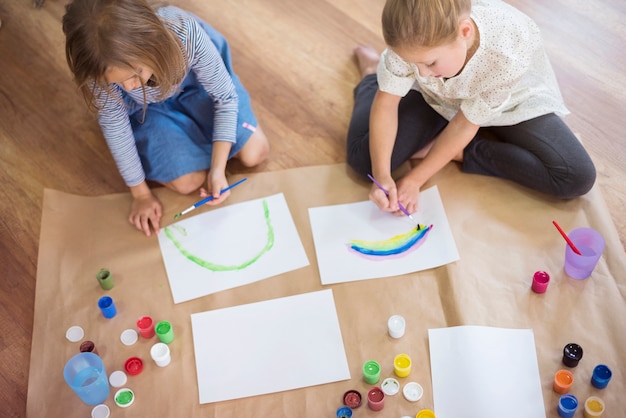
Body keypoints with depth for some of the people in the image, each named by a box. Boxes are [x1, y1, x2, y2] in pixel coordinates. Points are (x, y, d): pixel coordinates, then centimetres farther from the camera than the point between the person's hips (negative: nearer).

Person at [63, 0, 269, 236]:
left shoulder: (186, 33, -42)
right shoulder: (103, 66, -38)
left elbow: (226, 97, -25)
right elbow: (114, 125, -20)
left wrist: (217, 169, -31)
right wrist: (140, 193, -12)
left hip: (194, 82, 1)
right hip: (146, 108, 0)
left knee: (255, 154, -1)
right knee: (188, 182, -15)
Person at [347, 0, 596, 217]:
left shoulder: (508, 52, -40)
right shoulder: (415, 40, -33)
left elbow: (465, 124, -27)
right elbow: (386, 102, -21)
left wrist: (415, 179, -25)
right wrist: (381, 176, -31)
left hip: (511, 104, -1)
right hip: (436, 98, 2)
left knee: (577, 179, -21)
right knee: (364, 158, -15)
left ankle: (455, 151, -9)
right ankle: (372, 73, 17)